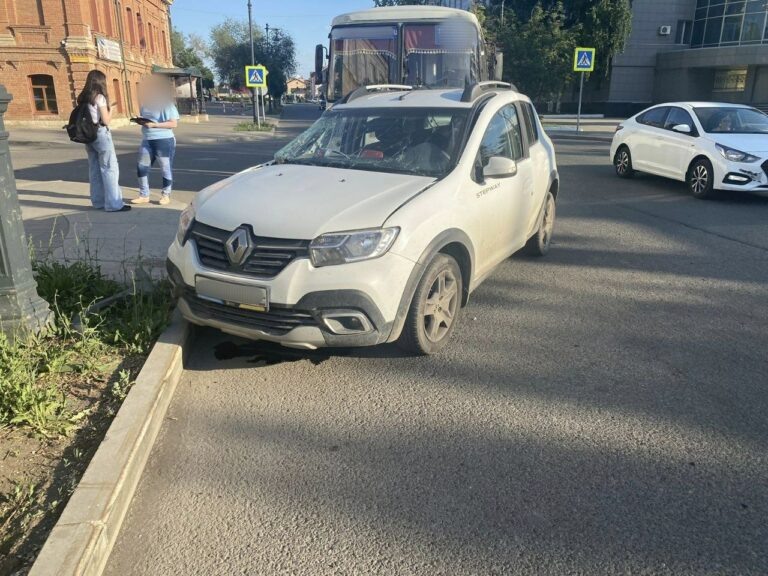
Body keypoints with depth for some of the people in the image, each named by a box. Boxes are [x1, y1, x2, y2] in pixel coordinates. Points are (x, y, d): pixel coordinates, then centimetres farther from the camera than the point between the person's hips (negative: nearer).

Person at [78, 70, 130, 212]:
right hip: (101, 134, -8)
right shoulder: (99, 97, -11)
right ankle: (113, 204, -5)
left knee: (94, 169, 12)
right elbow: (106, 121, -13)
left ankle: (98, 201, 19)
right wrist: (110, 110, 5)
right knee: (110, 168, -4)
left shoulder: (83, 98, 10)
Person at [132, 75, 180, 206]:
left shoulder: (166, 104, -10)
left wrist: (154, 124, -22)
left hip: (164, 140, -7)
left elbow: (174, 123, -16)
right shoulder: (146, 103, 10)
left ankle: (166, 195, 16)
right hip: (147, 140, 7)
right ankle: (144, 195, 16)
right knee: (141, 167, 6)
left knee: (166, 169, 3)